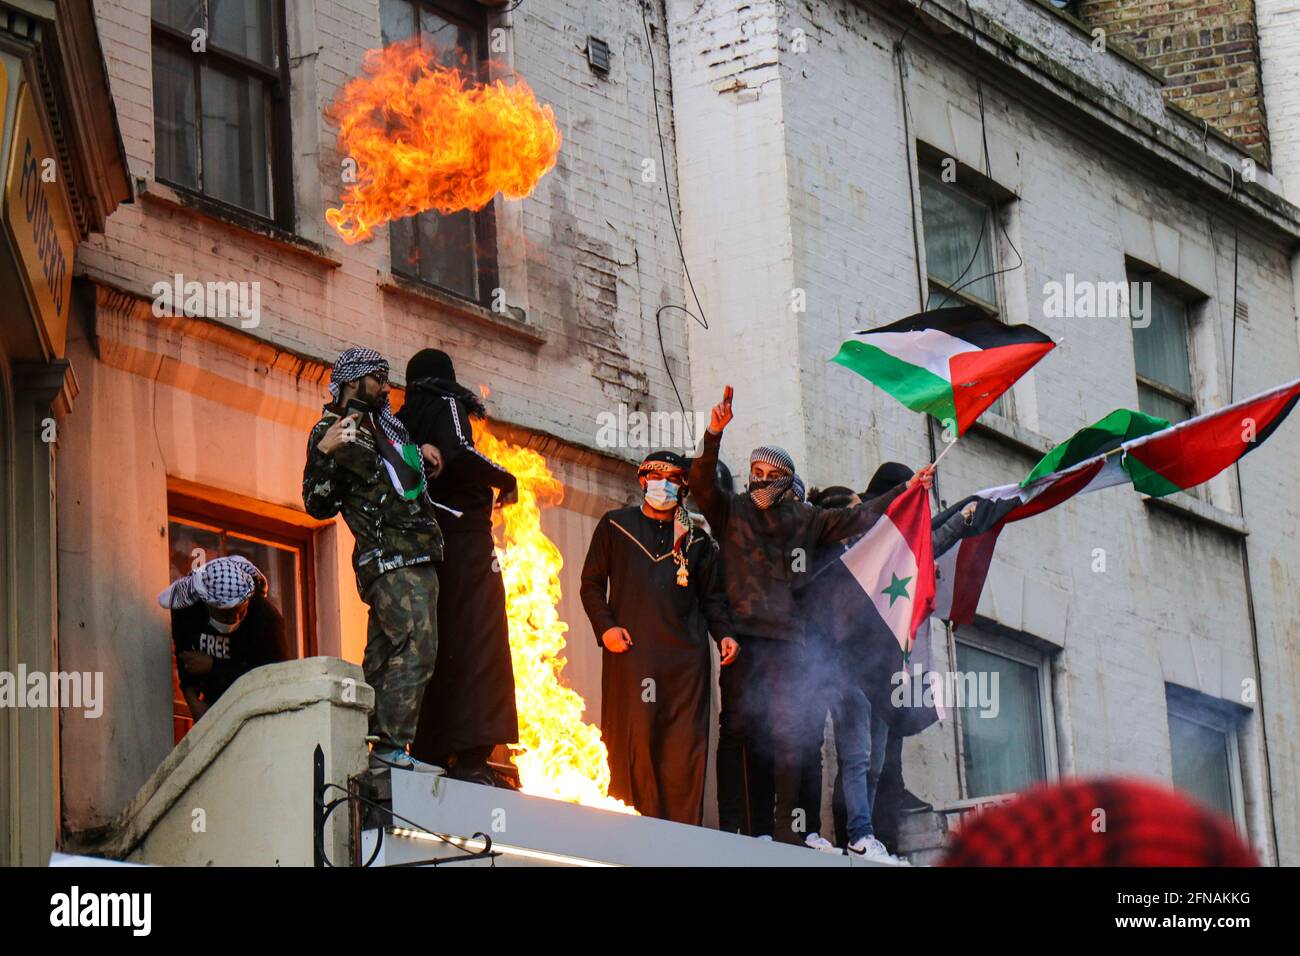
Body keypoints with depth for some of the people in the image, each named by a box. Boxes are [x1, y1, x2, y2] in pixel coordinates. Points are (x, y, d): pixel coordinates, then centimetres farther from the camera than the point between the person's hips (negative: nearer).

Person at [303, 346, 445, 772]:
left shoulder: (385, 424, 21)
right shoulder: (332, 431, -3)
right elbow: (319, 505, -10)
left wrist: (421, 451, 18)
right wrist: (323, 453, -25)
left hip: (418, 555, 9)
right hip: (389, 557, -9)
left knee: (384, 654, 7)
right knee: (415, 647, -19)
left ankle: (372, 744, 8)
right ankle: (391, 746, -23)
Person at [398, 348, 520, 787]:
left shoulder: (404, 421, 19)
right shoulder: (447, 405, 0)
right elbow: (458, 453, -18)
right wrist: (506, 480, -7)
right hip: (464, 536, -8)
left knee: (437, 646, 8)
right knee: (474, 640, -13)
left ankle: (430, 751, 3)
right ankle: (470, 758, -23)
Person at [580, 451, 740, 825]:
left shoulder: (696, 538, 21)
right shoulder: (615, 526, 15)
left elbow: (713, 595, 20)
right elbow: (592, 583, 12)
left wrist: (723, 633, 3)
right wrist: (605, 626, -4)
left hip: (685, 653, 2)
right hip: (630, 649, -2)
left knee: (685, 747, -6)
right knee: (635, 741, -9)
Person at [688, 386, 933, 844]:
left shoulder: (805, 521, 19)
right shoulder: (731, 511, 13)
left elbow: (858, 518, 16)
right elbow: (702, 481, -2)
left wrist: (903, 492, 7)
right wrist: (714, 434, -17)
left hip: (788, 638, 3)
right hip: (743, 633, -3)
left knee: (787, 732, -3)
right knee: (738, 726, -8)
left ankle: (783, 829, -4)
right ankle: (731, 828, -12)